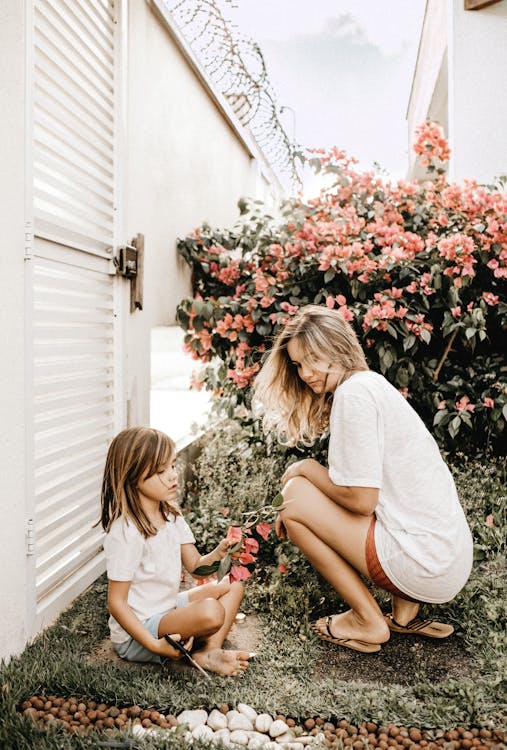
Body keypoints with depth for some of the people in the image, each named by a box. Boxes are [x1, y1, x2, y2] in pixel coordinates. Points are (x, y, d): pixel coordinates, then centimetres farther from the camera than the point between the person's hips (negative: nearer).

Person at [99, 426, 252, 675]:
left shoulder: (171, 514, 2)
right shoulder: (125, 532, -24)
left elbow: (195, 566, 2)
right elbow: (116, 602, -22)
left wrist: (220, 552, -19)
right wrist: (155, 645, -28)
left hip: (167, 609, 9)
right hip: (135, 634, -9)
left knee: (233, 585, 9)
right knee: (211, 612, -31)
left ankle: (210, 650, -8)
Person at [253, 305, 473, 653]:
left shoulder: (354, 392, -15)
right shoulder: (372, 383, 15)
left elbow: (360, 499, -17)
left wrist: (306, 468, -1)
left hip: (427, 568, -10)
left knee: (295, 495, -3)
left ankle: (369, 622, 5)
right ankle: (405, 612, 17)